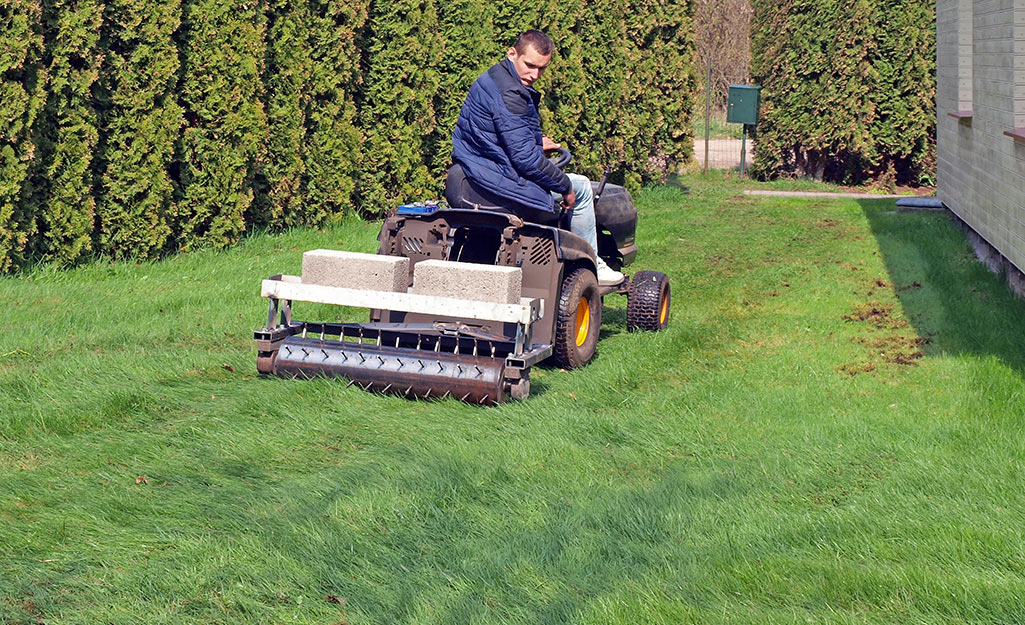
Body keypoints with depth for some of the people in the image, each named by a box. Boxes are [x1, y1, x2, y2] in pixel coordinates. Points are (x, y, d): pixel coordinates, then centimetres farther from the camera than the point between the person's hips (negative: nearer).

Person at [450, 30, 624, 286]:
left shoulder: (490, 79, 9)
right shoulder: (509, 94, -25)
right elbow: (525, 158, -25)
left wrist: (534, 143, 20)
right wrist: (565, 186, -13)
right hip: (499, 182, -11)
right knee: (581, 187, 7)